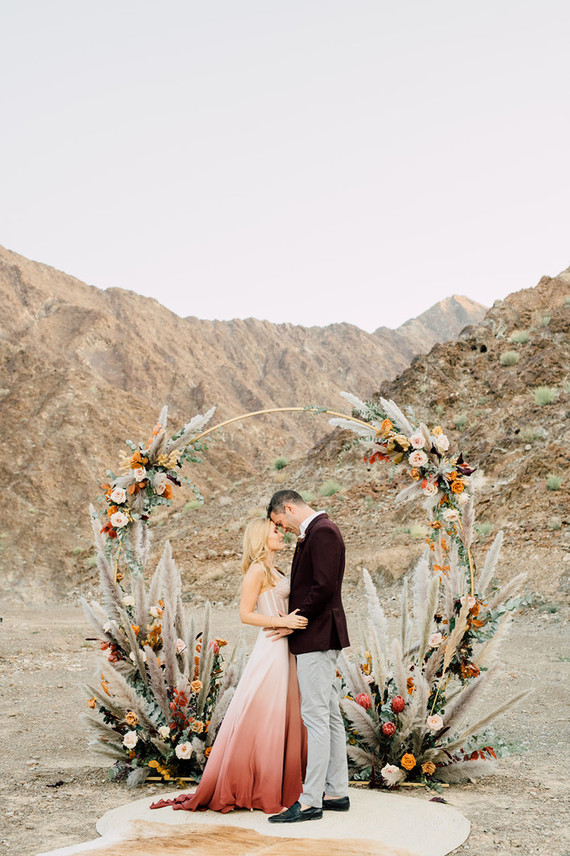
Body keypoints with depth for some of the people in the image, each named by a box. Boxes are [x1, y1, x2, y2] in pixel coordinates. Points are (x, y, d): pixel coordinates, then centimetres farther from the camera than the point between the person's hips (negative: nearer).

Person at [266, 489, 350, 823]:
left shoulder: (323, 531, -14)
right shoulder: (315, 532, 18)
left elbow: (323, 587, -22)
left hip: (317, 636, -11)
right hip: (318, 637, 11)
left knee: (316, 717, -8)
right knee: (330, 716, 12)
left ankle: (310, 801, -6)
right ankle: (337, 792, 18)